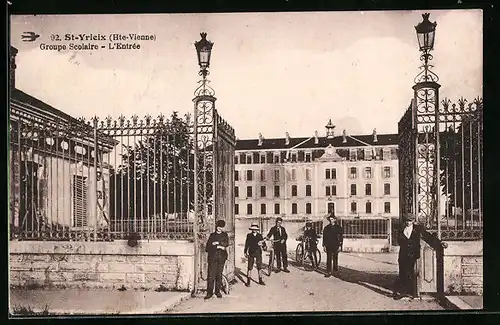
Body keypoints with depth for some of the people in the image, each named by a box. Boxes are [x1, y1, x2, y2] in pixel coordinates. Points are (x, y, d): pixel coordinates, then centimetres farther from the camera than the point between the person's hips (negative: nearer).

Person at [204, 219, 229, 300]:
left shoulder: (225, 235, 15)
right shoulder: (212, 235, 12)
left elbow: (226, 244, -2)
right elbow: (208, 247, 3)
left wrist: (217, 243, -8)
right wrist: (218, 247, -7)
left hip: (221, 257, 1)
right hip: (212, 257, -1)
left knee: (219, 275, 2)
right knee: (211, 275, -8)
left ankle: (218, 291, 11)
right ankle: (209, 292, -6)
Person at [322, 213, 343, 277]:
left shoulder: (338, 227, 1)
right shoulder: (326, 228, 7)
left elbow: (341, 237, 0)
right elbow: (324, 237, 9)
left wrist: (340, 246, -6)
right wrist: (324, 245, 3)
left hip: (336, 246, -1)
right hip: (328, 245, 1)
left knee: (335, 258, 10)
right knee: (329, 259, -4)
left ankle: (335, 268, 33)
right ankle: (329, 272, -6)